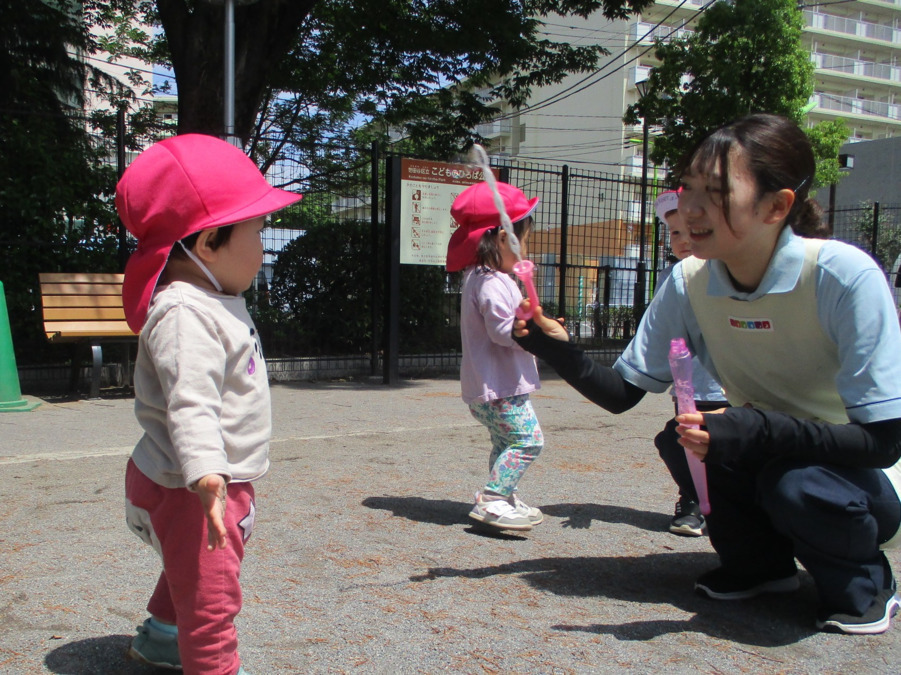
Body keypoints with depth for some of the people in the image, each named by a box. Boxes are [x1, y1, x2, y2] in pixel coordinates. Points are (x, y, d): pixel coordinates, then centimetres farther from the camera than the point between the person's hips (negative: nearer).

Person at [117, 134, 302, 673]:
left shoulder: (217, 302, 10)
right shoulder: (184, 314, -26)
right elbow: (190, 405, -38)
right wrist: (206, 475, -50)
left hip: (230, 481, 11)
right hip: (189, 489, -11)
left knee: (192, 574, 31)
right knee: (210, 595, -2)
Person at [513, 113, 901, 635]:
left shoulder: (845, 275, -28)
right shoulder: (689, 284, -14)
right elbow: (622, 394, -11)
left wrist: (755, 428, -43)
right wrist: (557, 350, -29)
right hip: (773, 461, 4)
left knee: (799, 484, -34)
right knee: (705, 435, -25)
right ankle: (760, 563, 4)